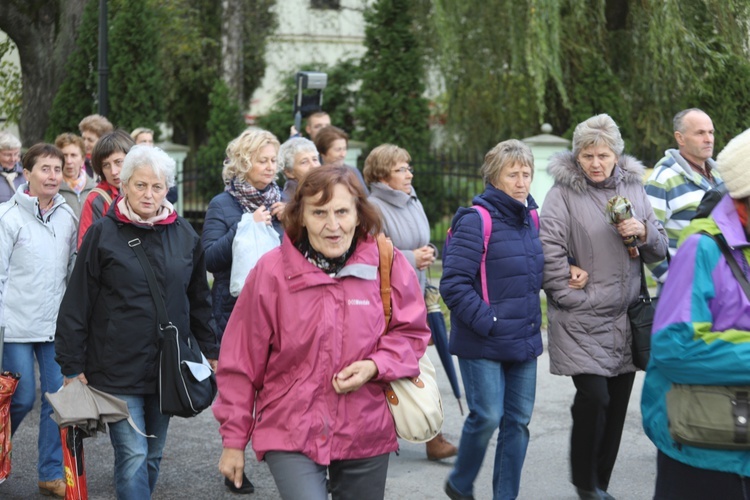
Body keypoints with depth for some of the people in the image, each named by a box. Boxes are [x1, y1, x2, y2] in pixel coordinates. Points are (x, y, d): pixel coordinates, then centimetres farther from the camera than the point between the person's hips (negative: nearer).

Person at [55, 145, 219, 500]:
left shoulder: (184, 235, 6)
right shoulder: (103, 234, -5)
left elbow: (199, 300, 15)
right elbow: (77, 303, -4)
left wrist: (211, 351, 14)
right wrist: (72, 366, -6)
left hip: (167, 367, 4)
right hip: (118, 367, -4)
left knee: (152, 456, 13)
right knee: (133, 456, -9)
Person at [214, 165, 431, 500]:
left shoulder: (388, 264, -4)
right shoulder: (271, 271, -9)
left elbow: (411, 333, 7)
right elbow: (241, 362, -2)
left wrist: (375, 366, -14)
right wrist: (234, 440, 2)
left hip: (366, 434, 3)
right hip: (290, 433, -3)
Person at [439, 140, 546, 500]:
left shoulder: (531, 218, 10)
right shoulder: (475, 221, -13)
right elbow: (453, 284, -17)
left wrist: (531, 319, 9)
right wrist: (488, 322, -18)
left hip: (524, 340, 7)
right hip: (483, 344, -7)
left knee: (518, 420, 7)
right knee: (486, 417, -6)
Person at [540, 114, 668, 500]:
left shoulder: (633, 188, 9)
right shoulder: (563, 192, -6)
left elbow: (660, 250, 14)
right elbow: (549, 251, -11)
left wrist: (644, 233, -6)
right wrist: (570, 296, -14)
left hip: (625, 317, 5)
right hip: (581, 320, -5)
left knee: (617, 403, 7)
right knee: (594, 396, -12)